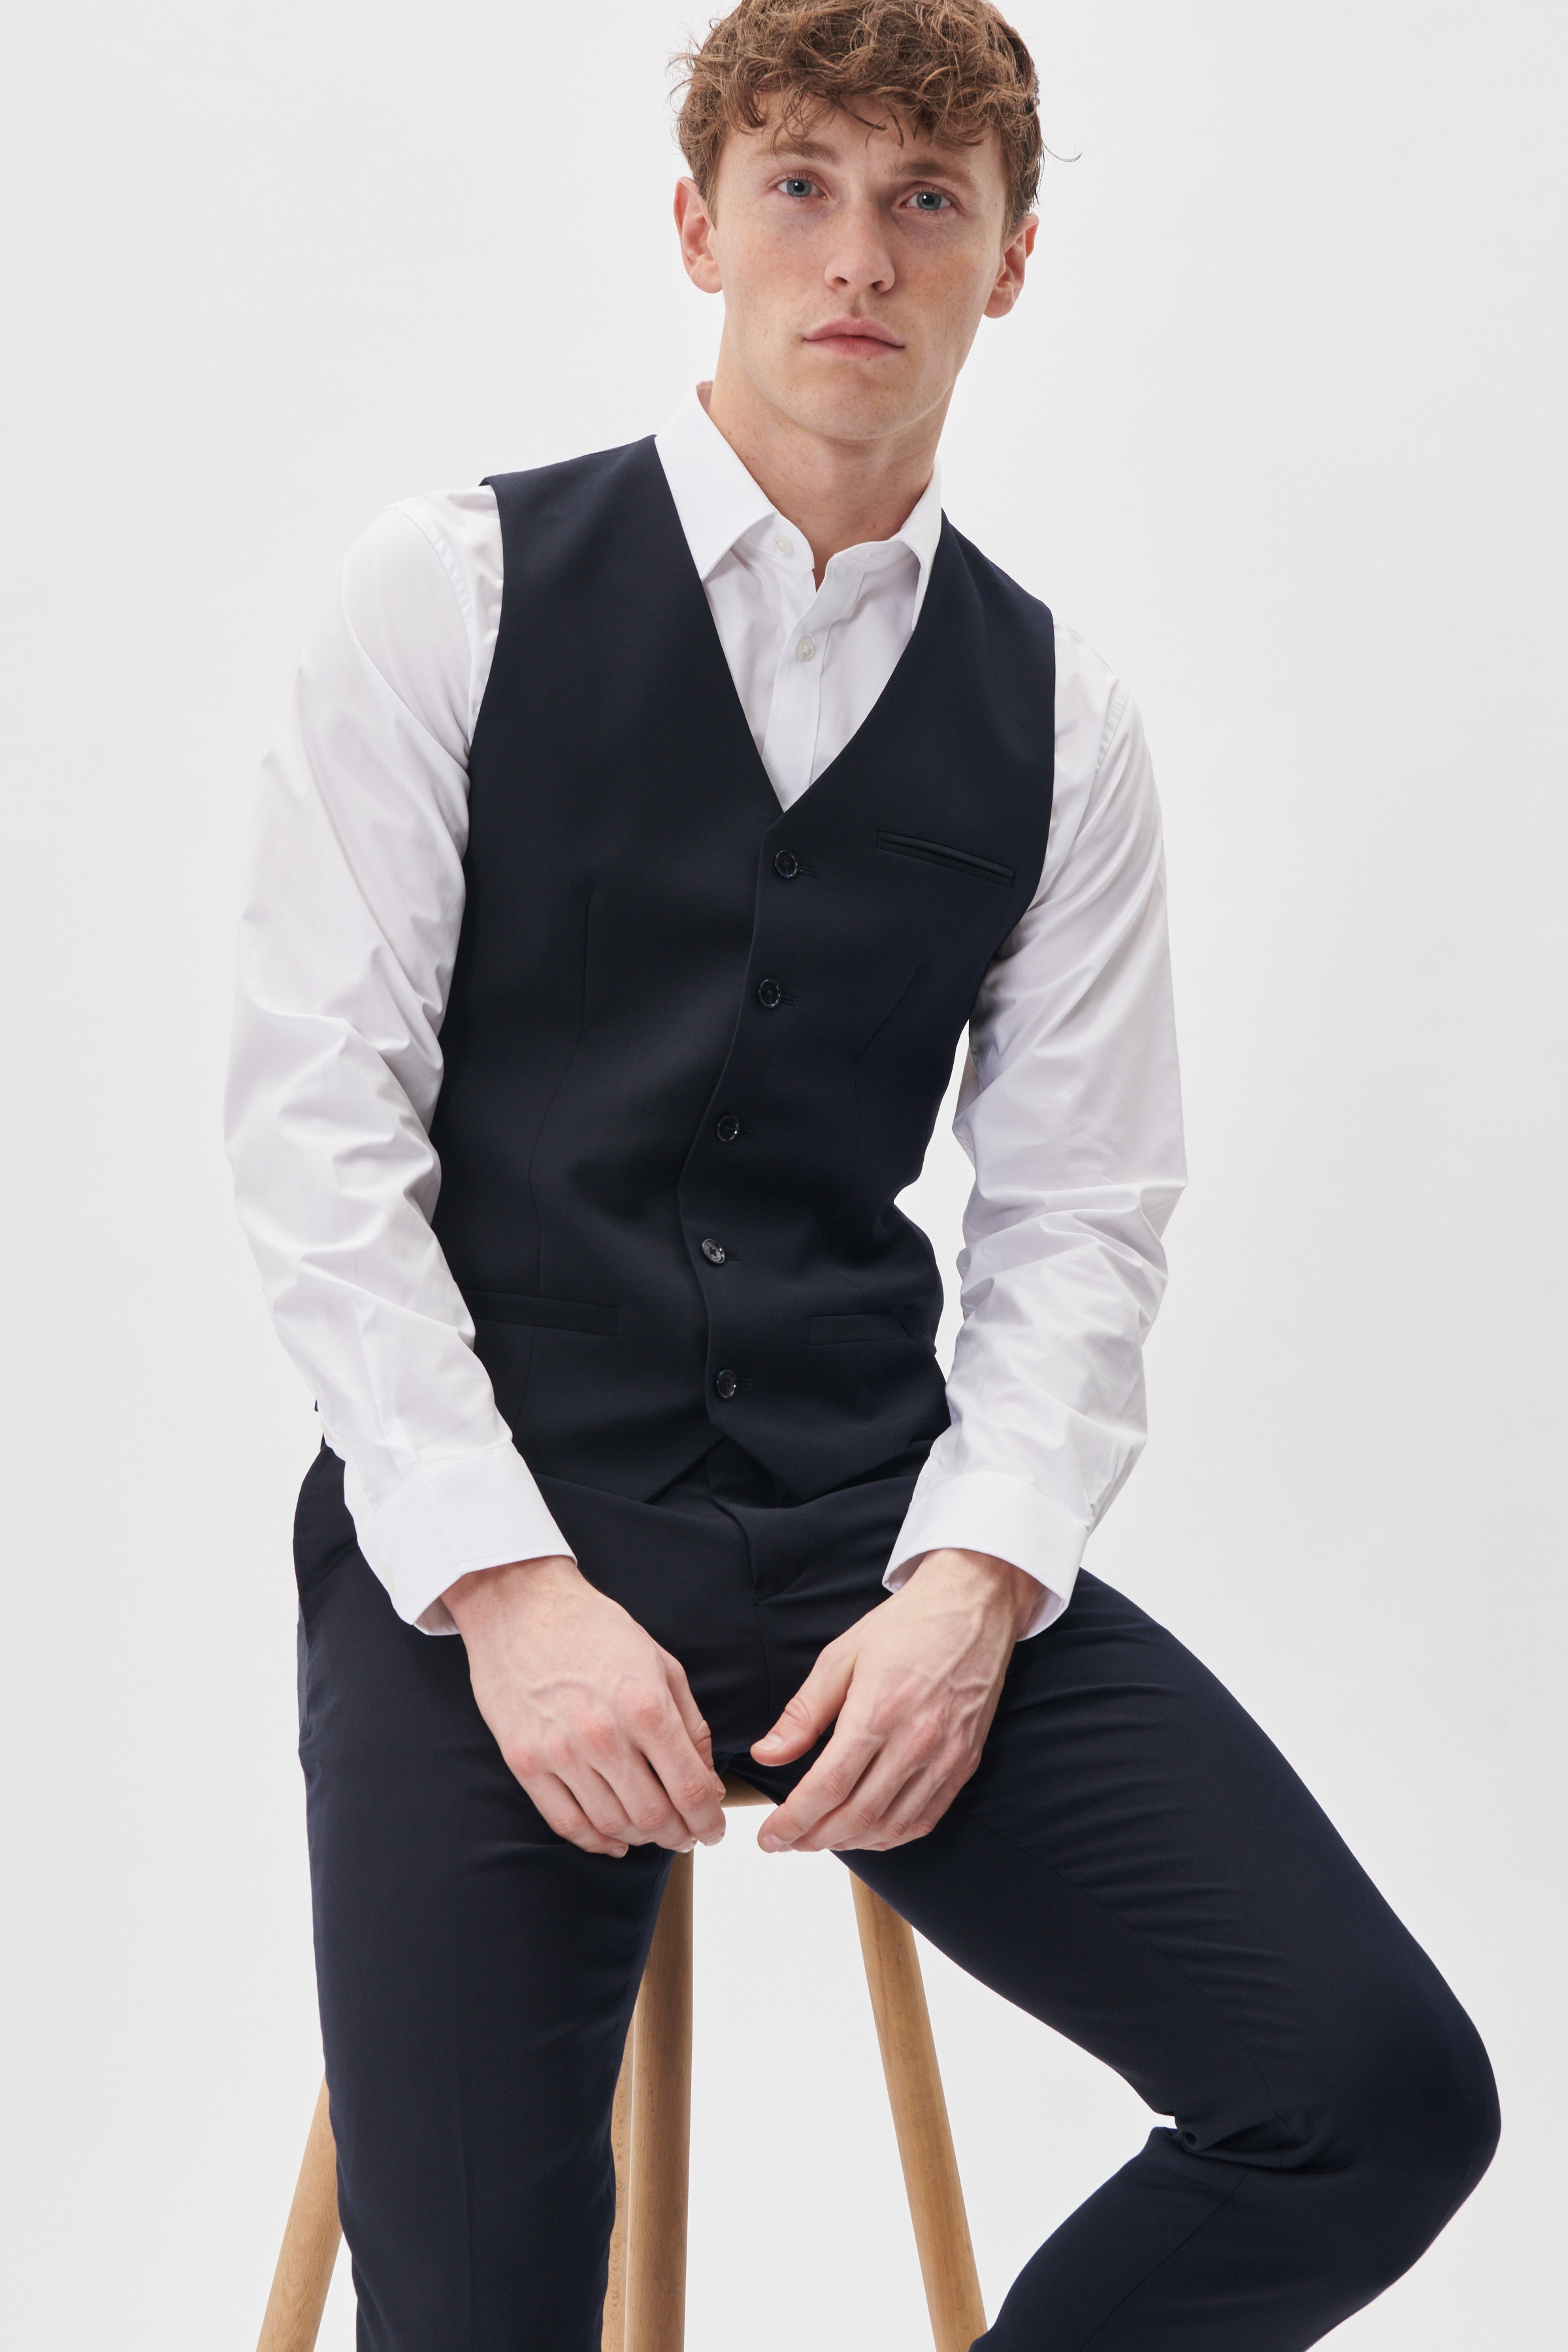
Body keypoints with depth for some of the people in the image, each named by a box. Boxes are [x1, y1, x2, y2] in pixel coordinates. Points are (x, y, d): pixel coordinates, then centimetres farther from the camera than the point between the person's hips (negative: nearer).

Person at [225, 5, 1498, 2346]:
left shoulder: (1056, 716, 10)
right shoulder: (458, 591, 2)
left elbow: (1080, 1214, 7)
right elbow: (317, 1112, -5)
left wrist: (977, 1581, -10)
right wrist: (507, 1582, -13)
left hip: (874, 1516, 3)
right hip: (486, 1531, -2)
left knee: (1385, 2091, -11)